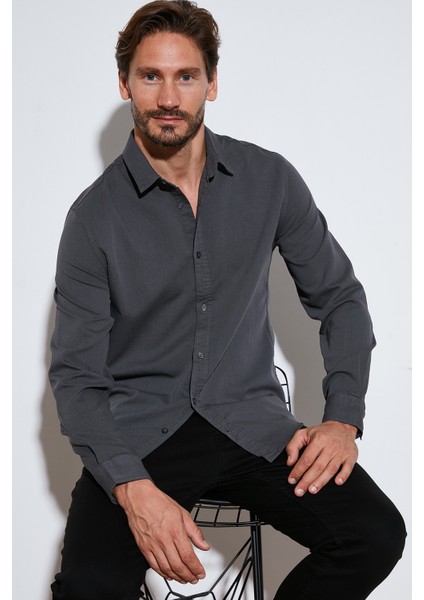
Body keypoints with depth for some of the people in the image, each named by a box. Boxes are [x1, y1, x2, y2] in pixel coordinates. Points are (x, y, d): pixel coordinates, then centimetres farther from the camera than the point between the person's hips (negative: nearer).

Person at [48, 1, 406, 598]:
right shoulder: (96, 214, -4)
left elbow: (338, 297, 11)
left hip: (250, 419, 3)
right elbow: (76, 374, -6)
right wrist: (134, 490, -21)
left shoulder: (270, 179, 2)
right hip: (137, 430, -2)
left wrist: (343, 418, -4)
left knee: (377, 536, -20)